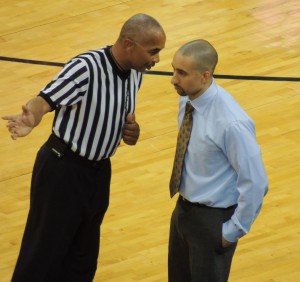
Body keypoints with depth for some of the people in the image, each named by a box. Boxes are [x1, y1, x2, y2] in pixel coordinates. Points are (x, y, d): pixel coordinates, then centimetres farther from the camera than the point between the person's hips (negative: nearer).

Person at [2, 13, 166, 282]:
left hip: (99, 171, 8)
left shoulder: (136, 73, 0)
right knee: (43, 254, 1)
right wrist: (29, 119, -59)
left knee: (83, 259, 18)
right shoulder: (86, 68, -25)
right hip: (63, 169, -8)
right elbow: (45, 100, -36)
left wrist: (131, 132, -7)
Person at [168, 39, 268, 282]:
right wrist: (184, 207, 15)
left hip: (213, 219, -7)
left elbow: (255, 183, -23)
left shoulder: (231, 123, -30)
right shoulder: (187, 99, -6)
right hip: (184, 209, 7)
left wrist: (234, 230, -14)